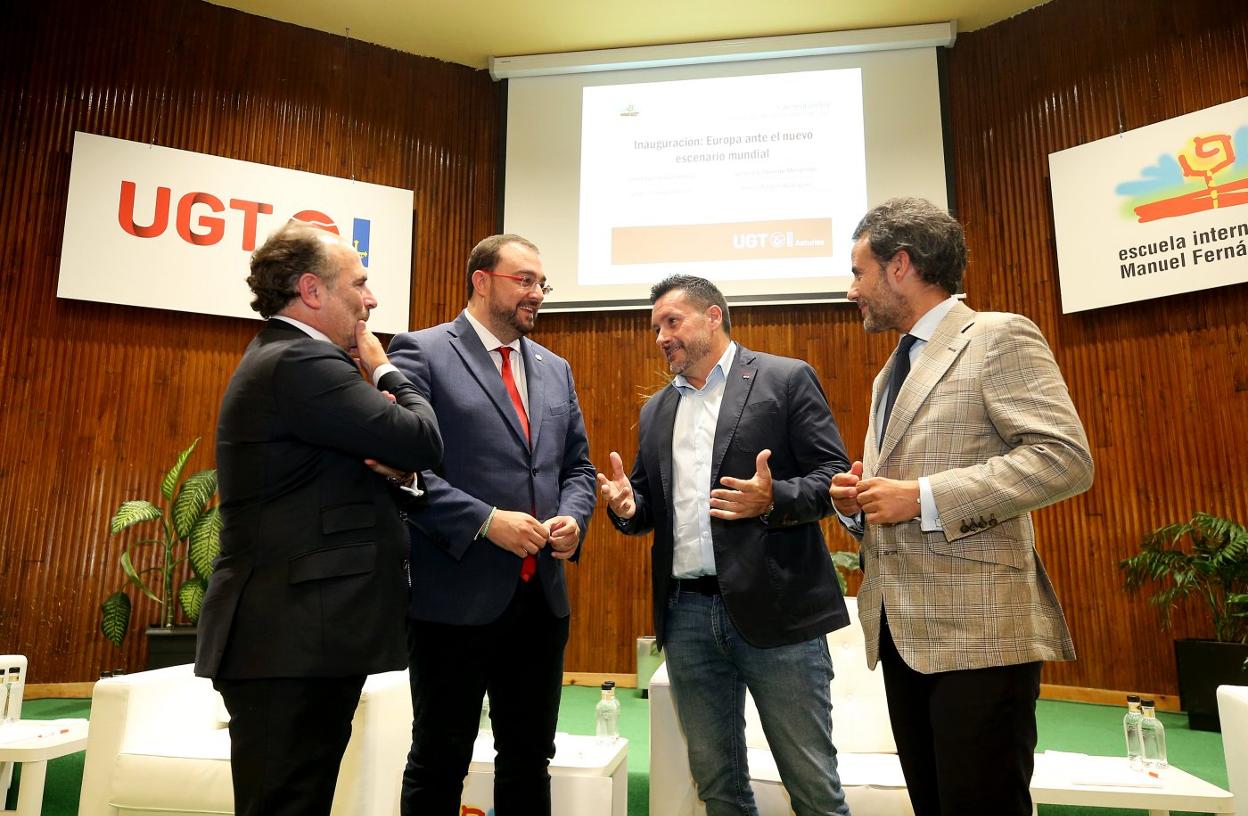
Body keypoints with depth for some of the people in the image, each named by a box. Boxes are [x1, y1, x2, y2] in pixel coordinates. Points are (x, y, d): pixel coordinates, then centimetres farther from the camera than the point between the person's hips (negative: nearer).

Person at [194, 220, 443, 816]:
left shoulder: (277, 358, 18)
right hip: (297, 640, -10)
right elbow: (422, 441, -20)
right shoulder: (304, 362, -17)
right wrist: (383, 370, -1)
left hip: (287, 635, 10)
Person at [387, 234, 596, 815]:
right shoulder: (421, 352, -6)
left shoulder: (555, 369, 13)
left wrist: (572, 518, -3)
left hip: (542, 596, 6)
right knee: (440, 761, 11)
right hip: (456, 595, -6)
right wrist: (487, 521, -19)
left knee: (530, 759, 18)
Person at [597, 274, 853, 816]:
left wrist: (773, 499, -24)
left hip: (773, 610, -5)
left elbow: (834, 475, -6)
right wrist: (627, 506, -3)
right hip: (686, 614, 5)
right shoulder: (656, 411, 17)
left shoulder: (786, 380, 0)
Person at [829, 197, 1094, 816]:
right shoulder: (891, 373, 21)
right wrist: (856, 502, 4)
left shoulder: (998, 337, -5)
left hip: (979, 631, -8)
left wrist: (921, 498, -20)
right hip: (902, 631, 8)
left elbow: (1066, 458, -17)